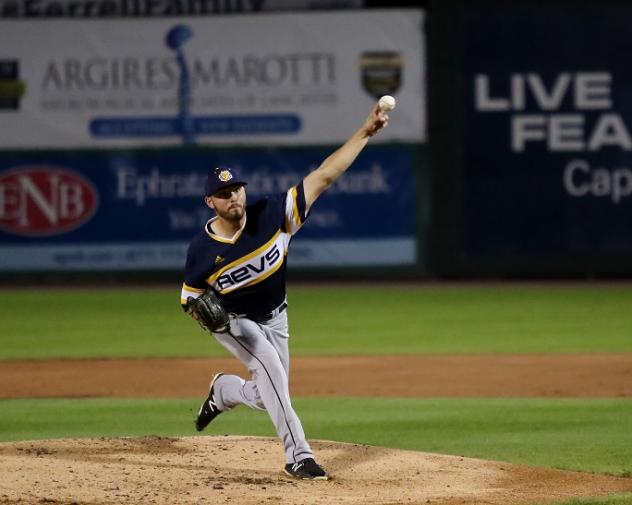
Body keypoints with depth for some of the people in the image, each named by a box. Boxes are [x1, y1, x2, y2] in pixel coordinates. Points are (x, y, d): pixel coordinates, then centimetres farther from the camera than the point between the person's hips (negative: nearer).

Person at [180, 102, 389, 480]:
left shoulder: (272, 216, -22)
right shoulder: (202, 249, -22)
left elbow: (323, 176, -28)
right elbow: (189, 298, -6)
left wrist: (365, 133, -36)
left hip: (273, 319, 3)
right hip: (231, 321, -3)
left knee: (267, 396, 8)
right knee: (269, 364, -30)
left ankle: (223, 391, 43)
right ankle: (298, 454, -28)